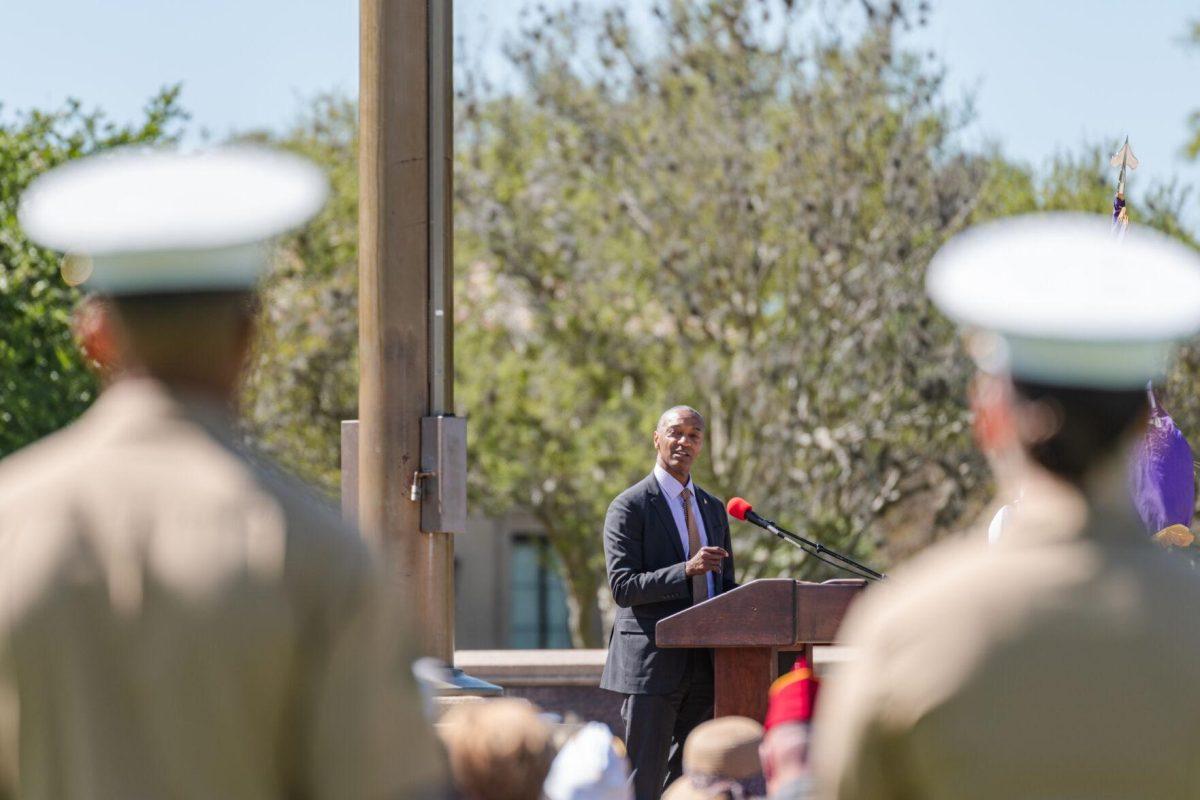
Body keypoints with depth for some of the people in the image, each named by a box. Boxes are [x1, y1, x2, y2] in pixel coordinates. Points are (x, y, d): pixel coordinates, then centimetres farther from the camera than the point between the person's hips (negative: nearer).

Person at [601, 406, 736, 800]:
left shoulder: (713, 509, 17)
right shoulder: (630, 507, -4)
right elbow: (622, 587, -13)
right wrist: (686, 570, -24)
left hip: (703, 664, 7)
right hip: (653, 662, -7)